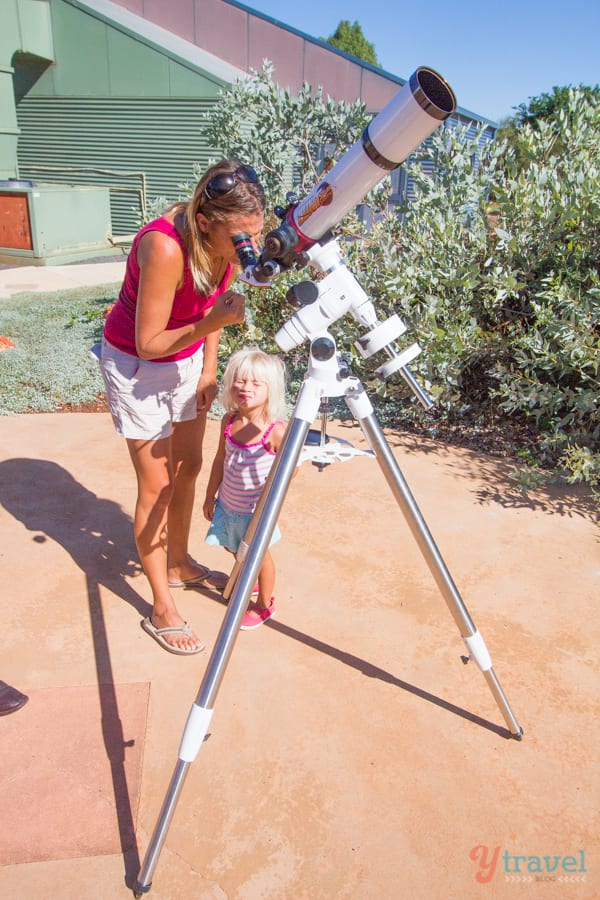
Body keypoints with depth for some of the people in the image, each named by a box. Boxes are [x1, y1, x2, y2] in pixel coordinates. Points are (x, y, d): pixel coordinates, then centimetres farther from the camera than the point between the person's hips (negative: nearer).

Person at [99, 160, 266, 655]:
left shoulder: (229, 241, -14)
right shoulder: (165, 247, -35)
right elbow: (149, 343, -28)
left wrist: (208, 367, 1)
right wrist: (211, 323, -40)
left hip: (187, 357, 7)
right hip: (136, 363, -7)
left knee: (188, 466, 14)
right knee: (156, 484, -3)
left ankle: (179, 564, 36)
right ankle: (162, 610, 11)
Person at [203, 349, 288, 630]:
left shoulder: (275, 431, -25)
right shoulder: (229, 422, -8)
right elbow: (220, 460, 5)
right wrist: (210, 495, 13)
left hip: (256, 509, -5)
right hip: (229, 504, 6)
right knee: (235, 549, 25)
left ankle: (264, 604, 36)